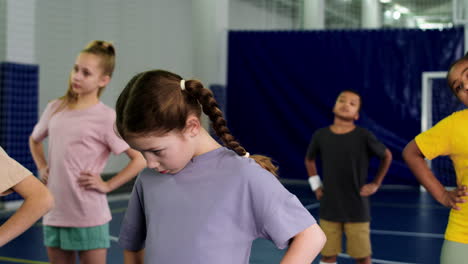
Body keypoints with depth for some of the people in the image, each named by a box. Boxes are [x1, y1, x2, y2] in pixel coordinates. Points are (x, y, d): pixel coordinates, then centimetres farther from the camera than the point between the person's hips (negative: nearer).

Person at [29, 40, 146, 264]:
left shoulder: (106, 117, -10)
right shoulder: (55, 109, 7)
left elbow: (141, 158, -14)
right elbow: (34, 140, 28)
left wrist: (107, 185, -12)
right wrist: (41, 167, 13)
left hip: (89, 217, -5)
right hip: (55, 213, 6)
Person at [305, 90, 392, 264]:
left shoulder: (364, 136, -11)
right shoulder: (320, 135, -3)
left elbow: (387, 156, 6)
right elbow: (309, 159, 18)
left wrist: (376, 184, 2)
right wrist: (315, 184, 9)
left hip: (357, 209, -2)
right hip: (329, 209, 2)